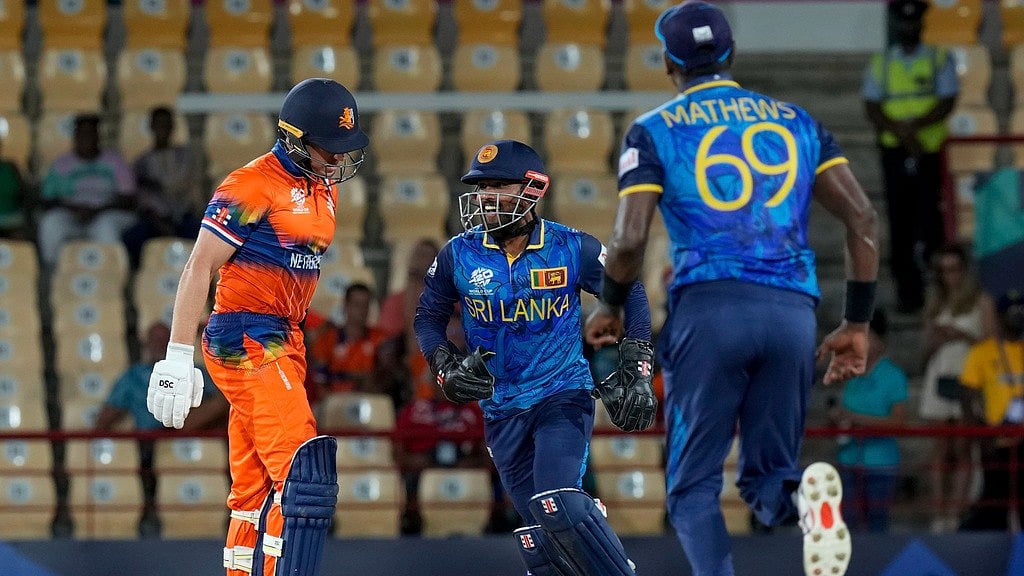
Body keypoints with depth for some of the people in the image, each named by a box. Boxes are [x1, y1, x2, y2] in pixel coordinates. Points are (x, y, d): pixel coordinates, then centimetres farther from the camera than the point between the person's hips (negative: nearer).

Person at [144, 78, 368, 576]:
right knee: (303, 475, -17)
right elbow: (199, 268, -13)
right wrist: (177, 358, -17)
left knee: (257, 488, 10)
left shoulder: (324, 188, 15)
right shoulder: (252, 186, -12)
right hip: (244, 339, -9)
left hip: (282, 342, 9)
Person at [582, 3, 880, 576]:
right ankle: (804, 493, -24)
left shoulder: (655, 130, 9)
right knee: (766, 477, 14)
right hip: (793, 312, 3)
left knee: (694, 486, 6)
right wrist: (857, 324, 15)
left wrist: (611, 308, 17)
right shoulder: (797, 121, 19)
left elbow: (630, 239, -2)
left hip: (708, 307, -3)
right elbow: (863, 218, 9)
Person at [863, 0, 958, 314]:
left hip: (930, 150, -2)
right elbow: (873, 109, 3)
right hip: (894, 152, 2)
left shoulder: (939, 60, 5)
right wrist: (902, 133, -13)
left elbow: (947, 103, -5)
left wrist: (914, 126, -19)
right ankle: (906, 290, 3)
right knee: (900, 221, 0)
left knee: (929, 220, -8)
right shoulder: (880, 64, 11)